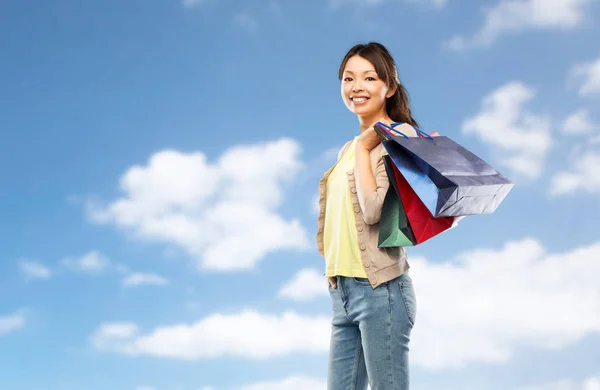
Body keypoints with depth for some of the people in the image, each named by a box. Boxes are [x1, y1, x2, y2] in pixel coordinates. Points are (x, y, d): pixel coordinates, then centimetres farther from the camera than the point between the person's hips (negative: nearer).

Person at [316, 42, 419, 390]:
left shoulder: (399, 136, -4)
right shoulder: (349, 148, 20)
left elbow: (375, 210, -17)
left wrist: (363, 148, -8)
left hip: (379, 289, -8)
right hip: (343, 291, 8)